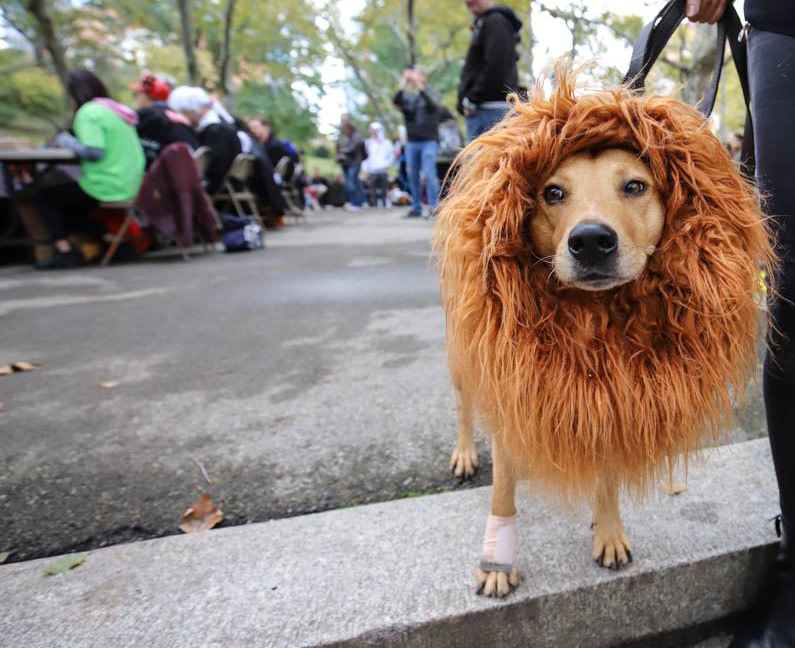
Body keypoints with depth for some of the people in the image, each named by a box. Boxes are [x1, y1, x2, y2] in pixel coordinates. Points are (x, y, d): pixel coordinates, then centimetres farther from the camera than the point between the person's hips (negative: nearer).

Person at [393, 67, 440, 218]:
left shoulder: (430, 94, 5)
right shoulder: (408, 98, 12)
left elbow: (432, 104, -17)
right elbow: (395, 101, -6)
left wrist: (420, 86, -24)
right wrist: (402, 86, -20)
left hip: (429, 141, -4)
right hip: (412, 142, 4)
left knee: (429, 173, -13)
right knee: (413, 176, 4)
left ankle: (434, 206, -9)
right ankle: (416, 207, 10)